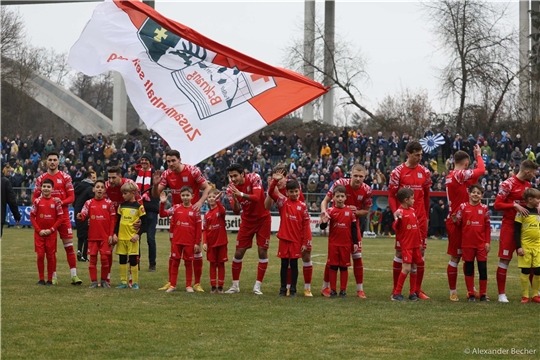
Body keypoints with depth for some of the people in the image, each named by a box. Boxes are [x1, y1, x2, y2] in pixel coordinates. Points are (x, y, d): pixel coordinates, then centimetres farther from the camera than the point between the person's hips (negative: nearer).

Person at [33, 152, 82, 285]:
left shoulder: (65, 177, 1)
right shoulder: (41, 179, 6)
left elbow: (71, 197, -1)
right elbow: (35, 197, 8)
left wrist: (62, 202, -19)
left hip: (63, 215, -2)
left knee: (69, 245, -5)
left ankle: (74, 275, -4)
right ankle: (53, 276, 12)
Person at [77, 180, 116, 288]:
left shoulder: (109, 203, 0)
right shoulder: (89, 203, 2)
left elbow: (113, 220, 1)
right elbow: (83, 215, -9)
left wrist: (111, 235, -4)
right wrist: (80, 216, -34)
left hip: (105, 237, -1)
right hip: (93, 236, 1)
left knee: (105, 258, -2)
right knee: (92, 258, 2)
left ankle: (104, 280, 13)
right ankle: (94, 281, 10)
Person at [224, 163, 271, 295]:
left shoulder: (254, 178, -19)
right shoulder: (230, 188, -11)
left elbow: (257, 197, -32)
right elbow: (236, 211, -16)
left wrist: (241, 194, -47)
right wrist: (235, 199, -37)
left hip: (262, 219, -3)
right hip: (247, 220, 3)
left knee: (262, 251, -5)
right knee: (239, 252, -1)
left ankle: (257, 286, 2)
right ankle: (235, 285, 11)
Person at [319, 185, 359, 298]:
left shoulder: (350, 211, 1)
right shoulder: (330, 211, -4)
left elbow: (354, 228, 4)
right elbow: (323, 227, -9)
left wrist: (355, 243, 1)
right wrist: (323, 222, -32)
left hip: (346, 244, 1)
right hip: (333, 244, -1)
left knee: (344, 267, 6)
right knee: (333, 267, 2)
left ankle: (343, 290, 12)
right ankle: (333, 290, 9)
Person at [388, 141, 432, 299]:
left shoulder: (425, 172, 7)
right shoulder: (398, 172, -3)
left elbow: (426, 196, 14)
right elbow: (391, 195, -2)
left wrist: (426, 216, 13)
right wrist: (396, 213, -15)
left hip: (420, 219, 3)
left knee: (420, 251, 3)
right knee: (400, 252, 1)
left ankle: (418, 289, 9)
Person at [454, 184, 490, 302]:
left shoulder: (484, 208, 3)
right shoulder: (463, 207, 0)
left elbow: (487, 226, 4)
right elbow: (459, 224, 2)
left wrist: (488, 242, 0)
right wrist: (455, 221, -20)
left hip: (481, 243, 0)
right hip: (467, 243, 0)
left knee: (483, 268, 0)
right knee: (469, 268, 6)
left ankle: (483, 294, 9)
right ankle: (471, 294, 13)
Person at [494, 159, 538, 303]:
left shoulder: (528, 184, 11)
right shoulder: (508, 184, -11)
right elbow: (497, 205, -14)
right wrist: (515, 205, -23)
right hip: (509, 225, -7)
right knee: (505, 259, -3)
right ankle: (502, 294, 1)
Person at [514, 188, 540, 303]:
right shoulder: (522, 212, -5)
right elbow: (516, 231, -6)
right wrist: (518, 247, -13)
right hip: (525, 245, -4)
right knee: (525, 271, 0)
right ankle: (525, 296, 8)